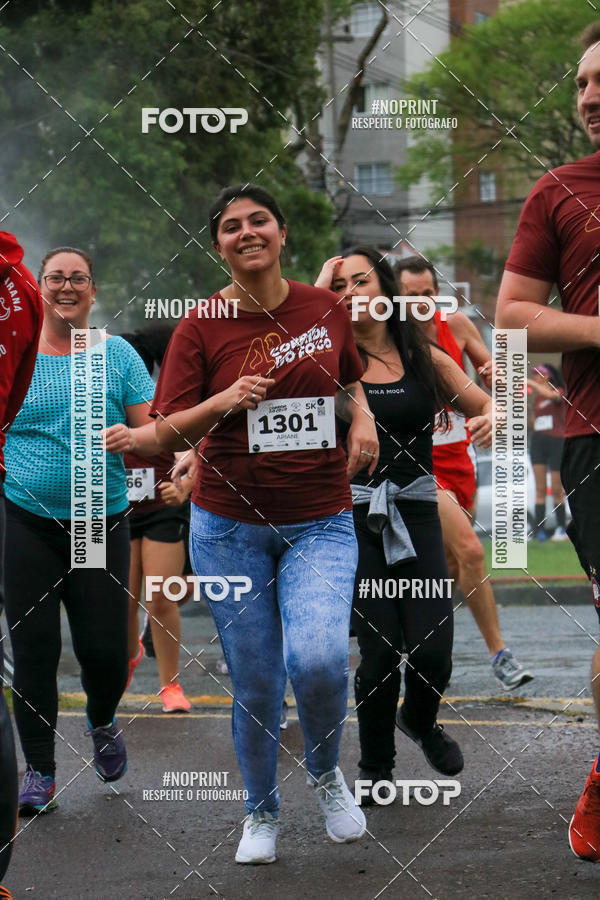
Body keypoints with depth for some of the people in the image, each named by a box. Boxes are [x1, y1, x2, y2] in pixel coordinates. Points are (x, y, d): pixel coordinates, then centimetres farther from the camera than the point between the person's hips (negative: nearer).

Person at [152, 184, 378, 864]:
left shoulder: (326, 308, 3)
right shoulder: (200, 328, -3)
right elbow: (167, 433, -3)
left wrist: (363, 416, 3)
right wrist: (222, 403, -21)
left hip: (320, 524, 0)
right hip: (230, 524, 0)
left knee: (318, 658, -22)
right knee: (255, 686, 3)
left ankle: (326, 771, 8)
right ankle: (261, 813, 28)